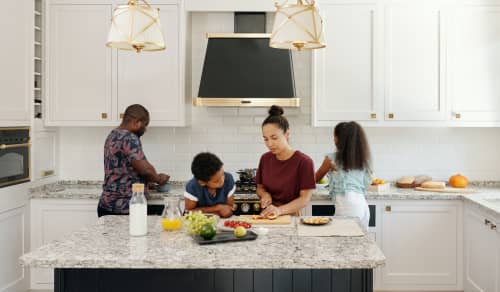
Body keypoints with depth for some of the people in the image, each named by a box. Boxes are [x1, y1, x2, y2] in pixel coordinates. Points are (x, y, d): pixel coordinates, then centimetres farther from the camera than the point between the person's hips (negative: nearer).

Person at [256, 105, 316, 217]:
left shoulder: (304, 162, -9)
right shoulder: (265, 159, 6)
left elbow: (305, 198, -12)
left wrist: (280, 210, -25)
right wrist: (265, 194, -5)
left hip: (291, 215, -3)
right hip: (267, 215, 3)